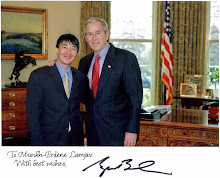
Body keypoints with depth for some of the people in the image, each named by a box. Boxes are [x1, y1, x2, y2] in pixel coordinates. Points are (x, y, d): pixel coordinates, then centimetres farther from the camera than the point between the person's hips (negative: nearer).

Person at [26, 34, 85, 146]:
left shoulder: (79, 76, 5)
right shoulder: (38, 76, -9)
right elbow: (32, 114, -10)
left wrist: (79, 135, 6)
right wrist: (38, 143, -14)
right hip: (50, 139, -4)